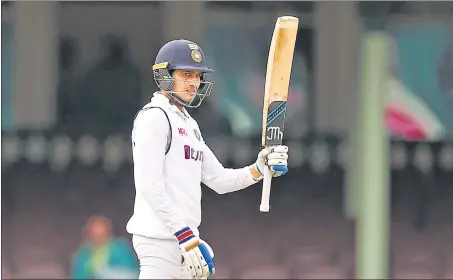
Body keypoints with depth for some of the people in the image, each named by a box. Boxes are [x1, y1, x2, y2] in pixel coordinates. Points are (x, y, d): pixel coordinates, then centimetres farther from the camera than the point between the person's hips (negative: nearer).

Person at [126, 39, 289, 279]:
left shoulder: (189, 124, 22)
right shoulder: (154, 117, -8)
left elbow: (219, 180, 20)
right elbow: (148, 186, -17)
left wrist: (260, 168, 2)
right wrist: (185, 235, -22)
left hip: (185, 238, 10)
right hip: (160, 239, -10)